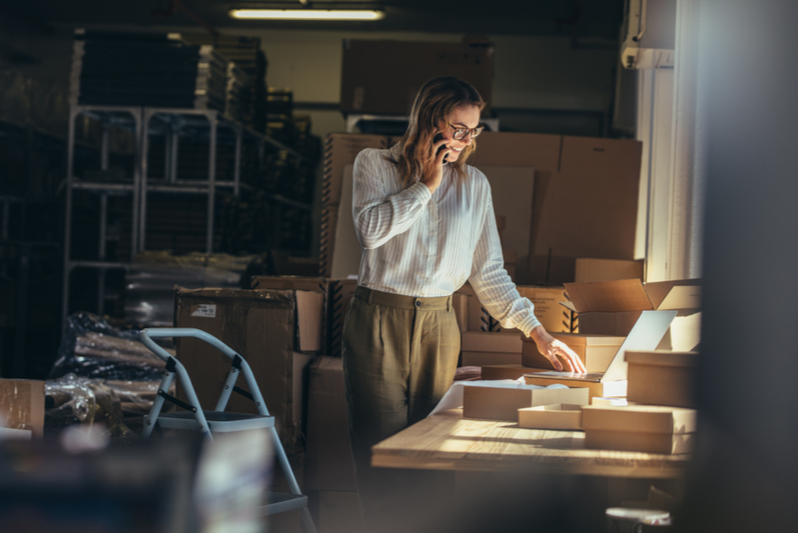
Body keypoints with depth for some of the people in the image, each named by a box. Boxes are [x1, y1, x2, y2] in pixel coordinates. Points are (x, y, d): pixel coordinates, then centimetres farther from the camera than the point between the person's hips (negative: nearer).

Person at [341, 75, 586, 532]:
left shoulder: (474, 184, 10)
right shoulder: (375, 165, 3)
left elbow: (488, 271, 11)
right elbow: (371, 229, -16)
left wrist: (537, 331, 5)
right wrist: (426, 185, -9)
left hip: (439, 324, 3)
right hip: (379, 320, -3)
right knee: (382, 447, -7)